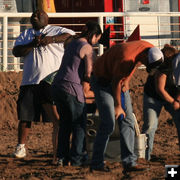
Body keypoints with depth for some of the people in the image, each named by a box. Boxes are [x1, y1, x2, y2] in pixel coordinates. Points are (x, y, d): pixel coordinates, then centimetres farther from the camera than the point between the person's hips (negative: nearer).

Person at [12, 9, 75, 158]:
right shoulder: (25, 35, 21)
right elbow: (16, 51, 6)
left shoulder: (57, 31, 12)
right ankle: (21, 147, 7)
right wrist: (33, 44, -10)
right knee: (25, 115, 0)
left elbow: (72, 35, -7)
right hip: (30, 82, 3)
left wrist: (52, 39, -17)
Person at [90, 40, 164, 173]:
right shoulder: (126, 58, -36)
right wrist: (117, 106, -13)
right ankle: (96, 163, -2)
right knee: (108, 124, -13)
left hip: (121, 80, 8)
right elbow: (116, 82, -23)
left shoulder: (150, 49, -12)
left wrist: (126, 81, -2)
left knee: (128, 121, -2)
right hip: (103, 81, -8)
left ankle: (129, 163, -4)